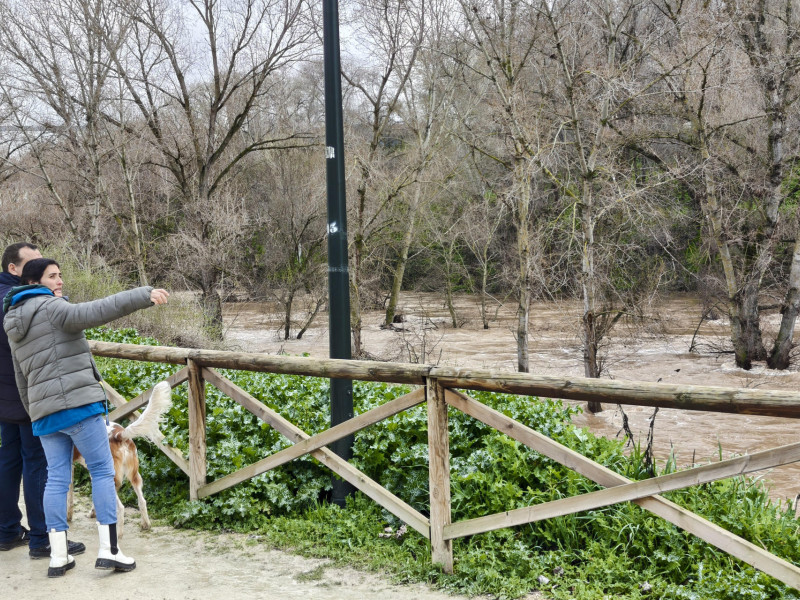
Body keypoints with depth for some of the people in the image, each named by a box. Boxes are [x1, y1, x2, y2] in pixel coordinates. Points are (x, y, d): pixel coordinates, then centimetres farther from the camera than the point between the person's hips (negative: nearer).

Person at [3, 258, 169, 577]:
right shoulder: (48, 307, -6)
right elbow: (91, 313, -25)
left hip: (44, 411, 8)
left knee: (56, 479, 9)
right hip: (78, 403, -8)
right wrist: (143, 296, -31)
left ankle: (58, 556, 8)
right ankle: (109, 550, -5)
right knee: (103, 472, -2)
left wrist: (35, 414, 32)